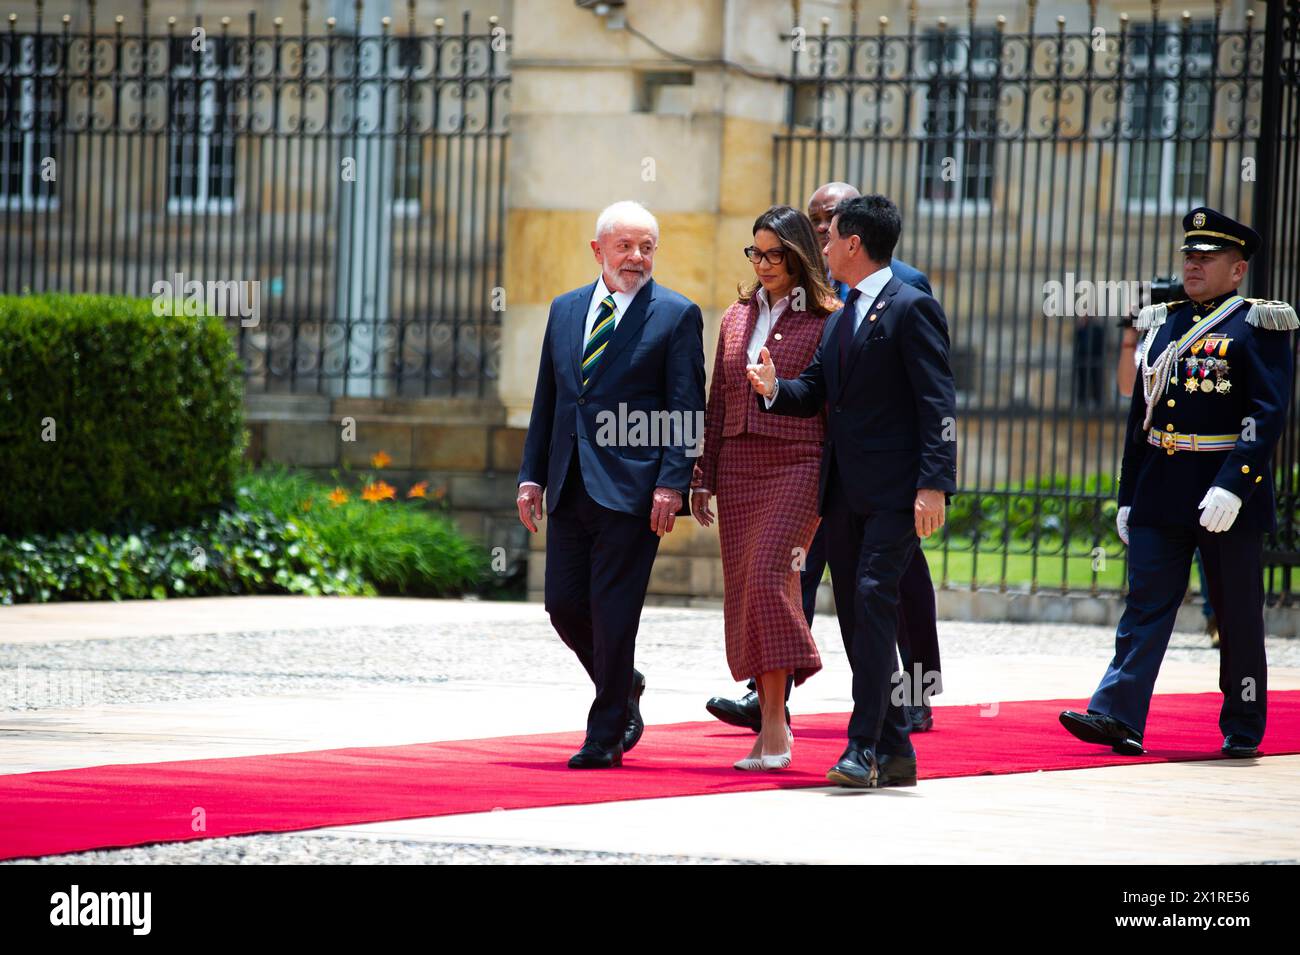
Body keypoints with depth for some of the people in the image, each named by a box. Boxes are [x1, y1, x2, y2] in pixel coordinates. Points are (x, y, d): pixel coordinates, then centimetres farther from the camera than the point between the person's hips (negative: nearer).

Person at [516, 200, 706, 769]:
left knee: (613, 610, -4)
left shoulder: (676, 315, -1)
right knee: (564, 604, 5)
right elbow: (547, 400, 18)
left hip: (631, 486, -5)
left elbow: (687, 410, -6)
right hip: (570, 486, 5)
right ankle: (623, 688, 29)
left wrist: (672, 483, -15)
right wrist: (531, 475, 11)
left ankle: (606, 736, 4)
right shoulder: (565, 310, 14)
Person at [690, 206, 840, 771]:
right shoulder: (737, 317, 15)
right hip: (738, 466, 6)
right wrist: (703, 477, 13)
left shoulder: (826, 319, -1)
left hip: (796, 465, -6)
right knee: (743, 590, 3)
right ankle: (771, 725, 9)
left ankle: (773, 722, -16)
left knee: (768, 577, -19)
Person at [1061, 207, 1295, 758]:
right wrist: (1128, 498, 14)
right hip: (1160, 499, 5)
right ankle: (1119, 717, -10)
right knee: (1146, 606, -3)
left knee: (1238, 617, 5)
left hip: (1229, 500, -5)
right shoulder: (1164, 327, 14)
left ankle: (1243, 728, 15)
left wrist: (1232, 487, -25)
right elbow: (1141, 417, 17)